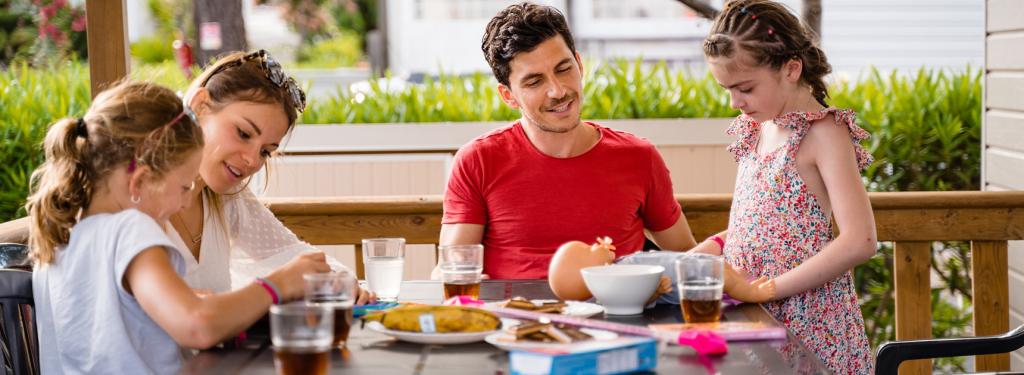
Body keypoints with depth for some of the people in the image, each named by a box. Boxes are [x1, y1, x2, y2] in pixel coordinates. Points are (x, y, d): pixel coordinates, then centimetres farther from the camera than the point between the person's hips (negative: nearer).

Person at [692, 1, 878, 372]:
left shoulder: (822, 132, -12)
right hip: (753, 315, 7)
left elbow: (859, 241, -22)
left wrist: (765, 288, -20)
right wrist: (713, 247, 3)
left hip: (807, 320, -7)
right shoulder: (755, 130, 10)